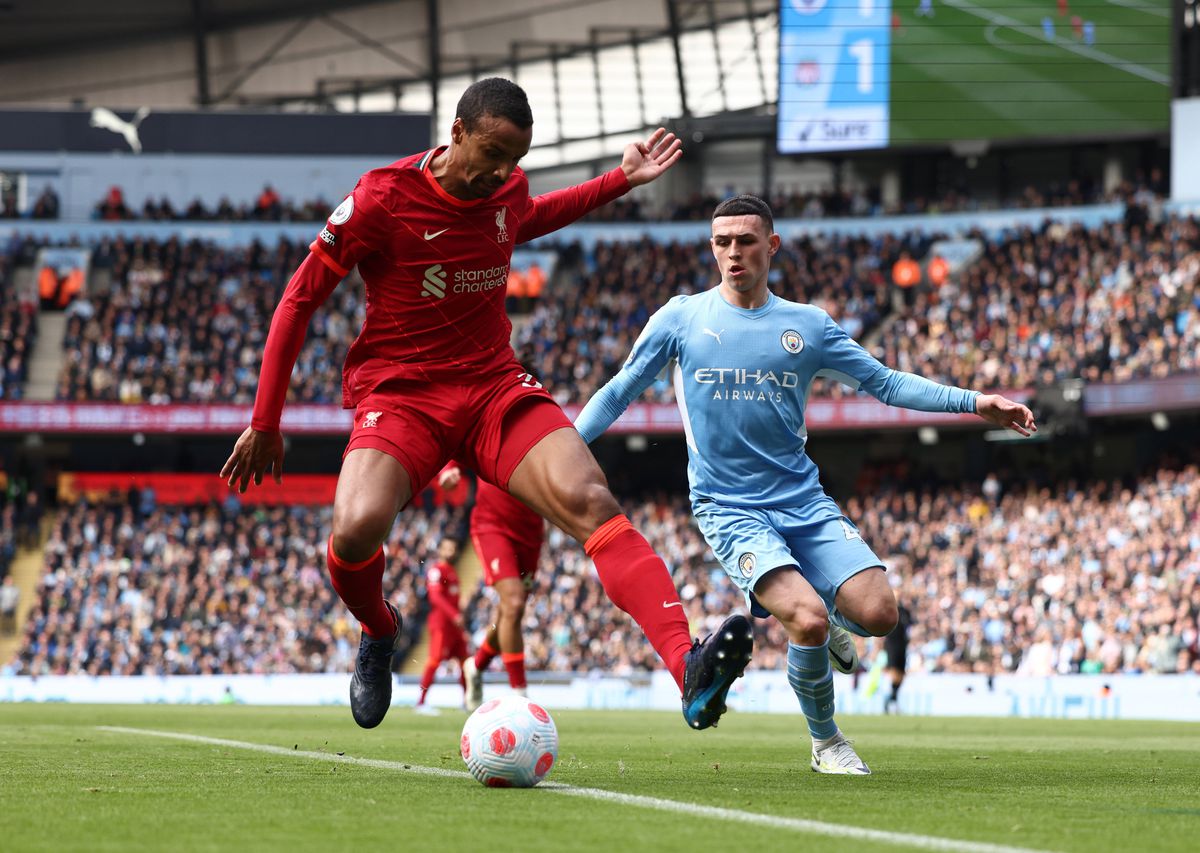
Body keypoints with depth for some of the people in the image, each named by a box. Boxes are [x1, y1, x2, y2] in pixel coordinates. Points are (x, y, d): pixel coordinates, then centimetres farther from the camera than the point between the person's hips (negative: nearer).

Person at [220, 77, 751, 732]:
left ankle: (687, 669, -41)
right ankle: (378, 632, 5)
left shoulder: (507, 190, 4)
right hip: (400, 397, -4)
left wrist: (623, 180, 24)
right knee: (356, 529, -33)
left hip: (495, 387, 4)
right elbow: (298, 302, -3)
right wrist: (264, 425, -2)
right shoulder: (381, 199, -12)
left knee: (590, 501, -24)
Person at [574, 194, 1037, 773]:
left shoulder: (808, 325, 8)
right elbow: (618, 393, 7)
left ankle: (829, 626, 22)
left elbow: (884, 383, 12)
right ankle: (825, 741, 1)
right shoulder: (682, 318, 2)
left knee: (878, 613, -17)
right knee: (808, 621, -25)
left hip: (803, 501, 3)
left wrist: (972, 402, 3)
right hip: (728, 508, -3)